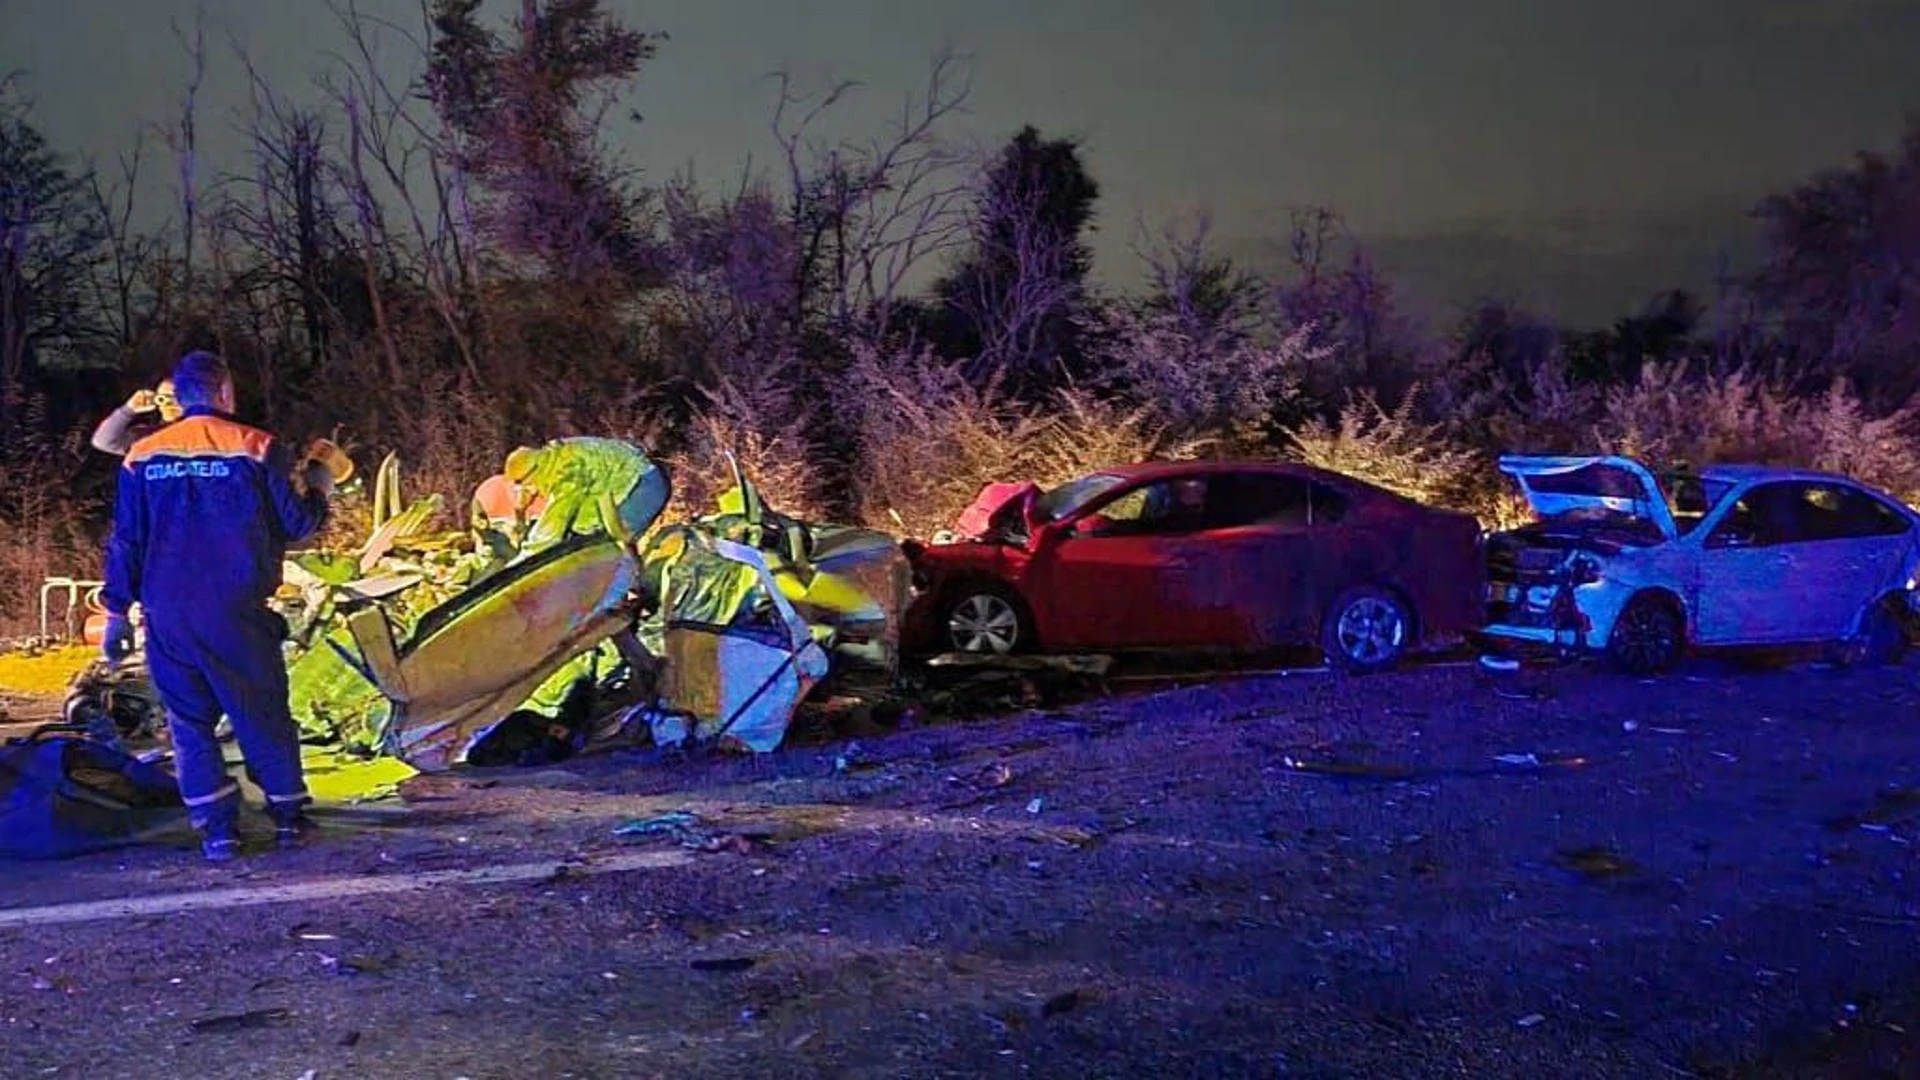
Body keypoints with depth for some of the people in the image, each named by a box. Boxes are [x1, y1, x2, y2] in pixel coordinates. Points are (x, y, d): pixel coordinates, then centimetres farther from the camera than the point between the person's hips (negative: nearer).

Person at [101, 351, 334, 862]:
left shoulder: (143, 456, 6)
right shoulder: (256, 448, -3)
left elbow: (125, 543, 8)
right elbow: (296, 525, -1)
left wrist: (117, 612, 13)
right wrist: (320, 485, 18)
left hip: (167, 614, 2)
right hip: (236, 612, -2)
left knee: (190, 721, 10)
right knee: (264, 714, 10)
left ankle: (217, 828, 7)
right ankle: (289, 816, 16)